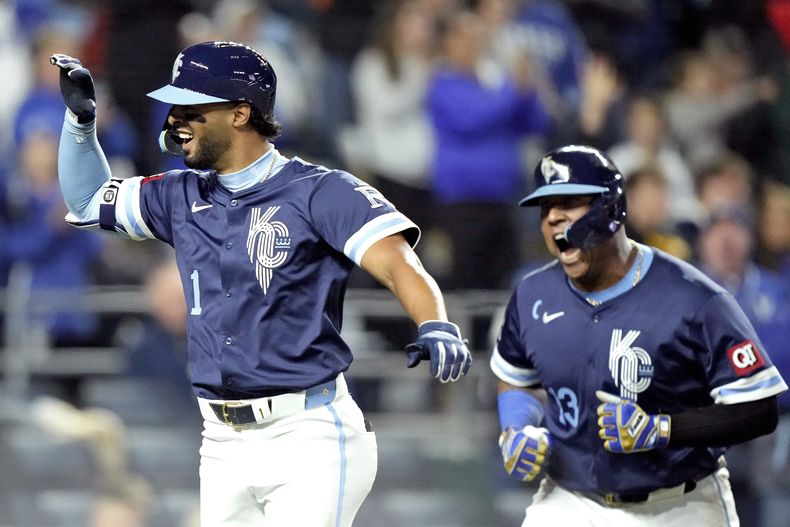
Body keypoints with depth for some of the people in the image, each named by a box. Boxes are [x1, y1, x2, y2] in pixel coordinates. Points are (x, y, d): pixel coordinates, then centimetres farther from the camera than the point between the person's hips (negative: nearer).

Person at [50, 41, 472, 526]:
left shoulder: (319, 192, -7)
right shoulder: (185, 198, 13)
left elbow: (399, 266, -20)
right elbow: (89, 202, 29)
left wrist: (436, 327, -40)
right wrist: (80, 119, 14)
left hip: (309, 436, -7)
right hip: (223, 444, 7)